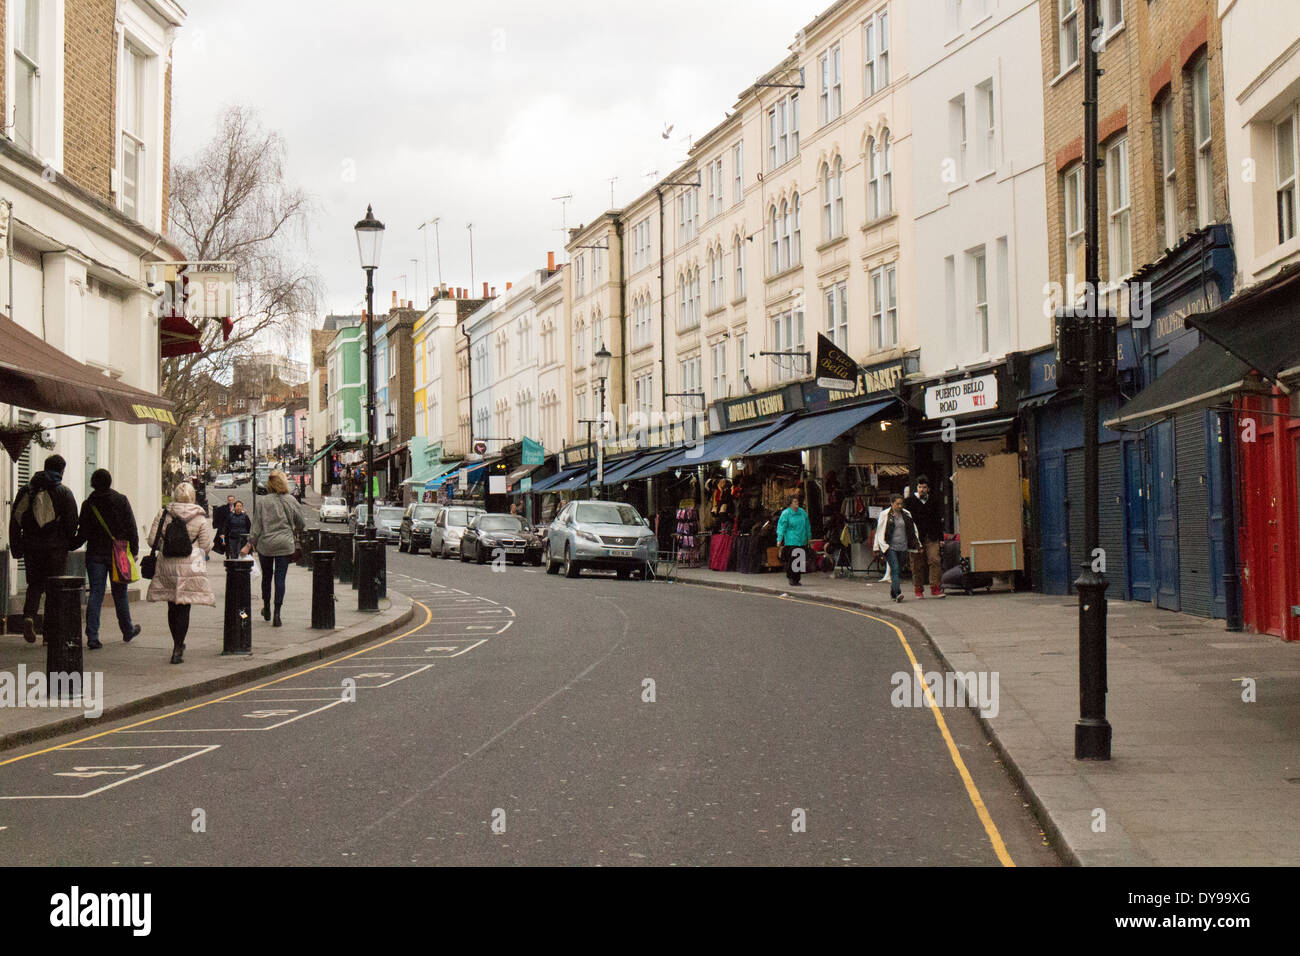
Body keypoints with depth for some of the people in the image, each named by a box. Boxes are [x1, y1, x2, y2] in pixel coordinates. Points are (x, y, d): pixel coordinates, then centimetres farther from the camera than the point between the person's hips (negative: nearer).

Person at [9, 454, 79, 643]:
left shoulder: (26, 490, 8)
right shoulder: (64, 492, -4)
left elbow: (15, 519, 7)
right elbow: (71, 522, -8)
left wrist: (16, 547, 10)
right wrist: (70, 542, 7)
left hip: (31, 546, 3)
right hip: (56, 547, -3)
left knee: (34, 584, 14)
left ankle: (29, 616, -12)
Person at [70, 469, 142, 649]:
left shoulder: (88, 504, -1)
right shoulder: (121, 500, -3)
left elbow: (83, 533, -1)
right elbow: (131, 527, -4)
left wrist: (70, 546, 15)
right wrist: (134, 550, 2)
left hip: (95, 553, 0)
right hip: (118, 553, 0)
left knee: (95, 594, 0)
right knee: (120, 593, 13)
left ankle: (92, 636, -8)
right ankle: (127, 630, 27)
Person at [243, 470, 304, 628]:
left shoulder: (264, 502, -5)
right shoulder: (290, 501, -2)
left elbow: (257, 525, -5)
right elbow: (300, 523, 6)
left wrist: (250, 544, 1)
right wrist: (296, 533, 26)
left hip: (265, 544, 1)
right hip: (285, 545, -1)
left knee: (266, 576, 17)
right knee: (280, 578, -1)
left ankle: (266, 609, 29)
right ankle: (277, 613, -9)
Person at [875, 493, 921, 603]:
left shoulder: (906, 514, 11)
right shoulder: (885, 515, 0)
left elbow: (913, 530, 19)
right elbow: (880, 532, 1)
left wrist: (917, 544, 16)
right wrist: (878, 548, -2)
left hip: (902, 547, 4)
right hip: (890, 547, -4)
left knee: (898, 570, 8)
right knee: (895, 569, -16)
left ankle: (893, 593, 22)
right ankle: (897, 593, -25)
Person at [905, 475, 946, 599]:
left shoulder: (933, 501, 13)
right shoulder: (910, 501, 3)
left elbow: (938, 520, 17)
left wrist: (941, 537, 11)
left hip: (931, 538, 2)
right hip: (916, 537, -2)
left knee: (935, 561, -9)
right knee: (917, 565, 2)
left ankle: (935, 588, -6)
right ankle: (919, 590, 12)